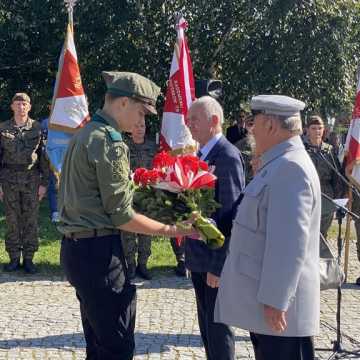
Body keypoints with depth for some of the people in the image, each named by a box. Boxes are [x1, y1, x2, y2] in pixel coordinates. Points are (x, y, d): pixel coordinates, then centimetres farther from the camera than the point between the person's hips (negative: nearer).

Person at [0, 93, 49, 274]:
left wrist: (44, 183, -1)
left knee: (31, 220, 3)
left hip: (32, 179, 0)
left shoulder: (37, 128, 3)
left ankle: (28, 258, 11)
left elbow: (44, 157, 4)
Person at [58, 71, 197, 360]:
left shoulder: (85, 134, 13)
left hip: (76, 247, 10)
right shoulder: (109, 141, -16)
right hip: (99, 251, -10)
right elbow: (121, 217, -17)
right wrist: (171, 230, -11)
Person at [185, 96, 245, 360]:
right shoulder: (202, 155, 12)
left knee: (218, 329, 0)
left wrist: (218, 266, -21)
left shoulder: (228, 157, -17)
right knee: (206, 325, 17)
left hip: (217, 261, -9)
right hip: (199, 258, 9)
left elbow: (230, 216, -21)